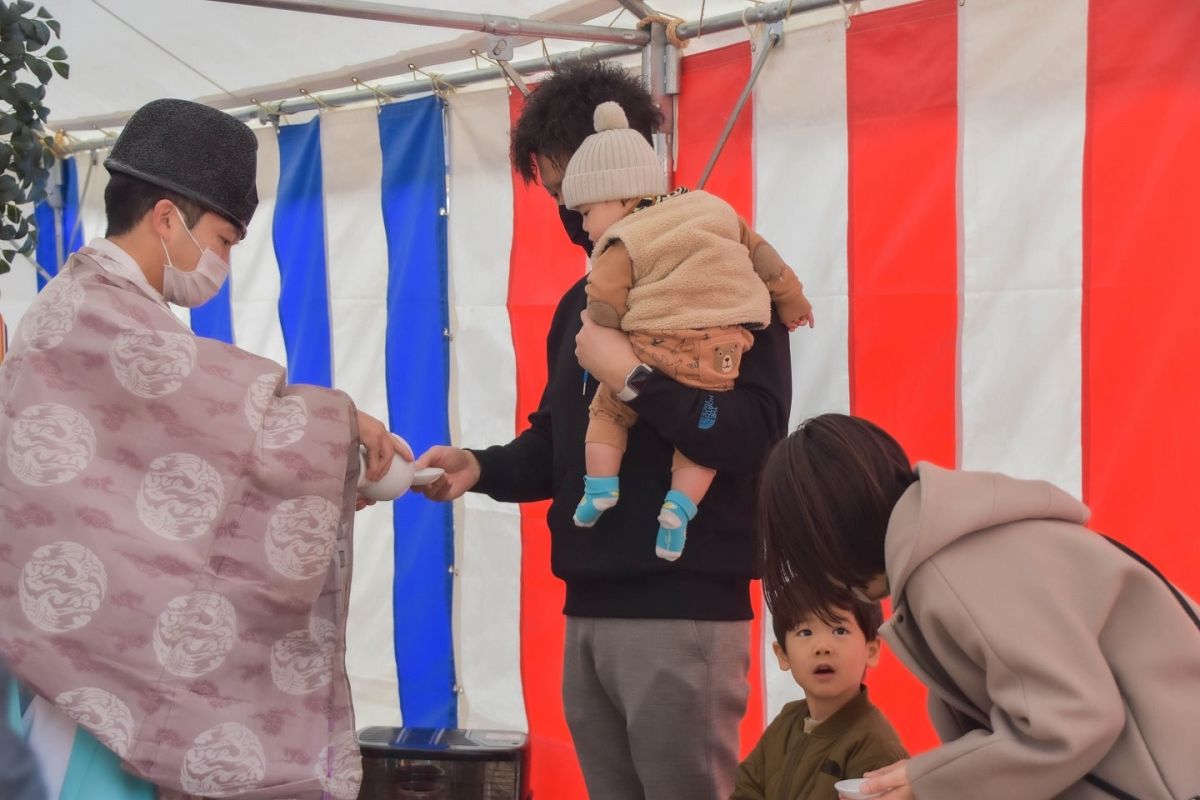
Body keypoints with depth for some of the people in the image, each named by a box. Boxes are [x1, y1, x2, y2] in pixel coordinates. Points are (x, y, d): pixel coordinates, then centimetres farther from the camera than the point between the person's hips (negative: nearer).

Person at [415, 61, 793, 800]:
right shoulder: (581, 302, 17)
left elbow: (754, 439, -19)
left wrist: (632, 375, -20)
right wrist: (483, 468, 4)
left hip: (684, 614, -7)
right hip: (589, 613, 7)